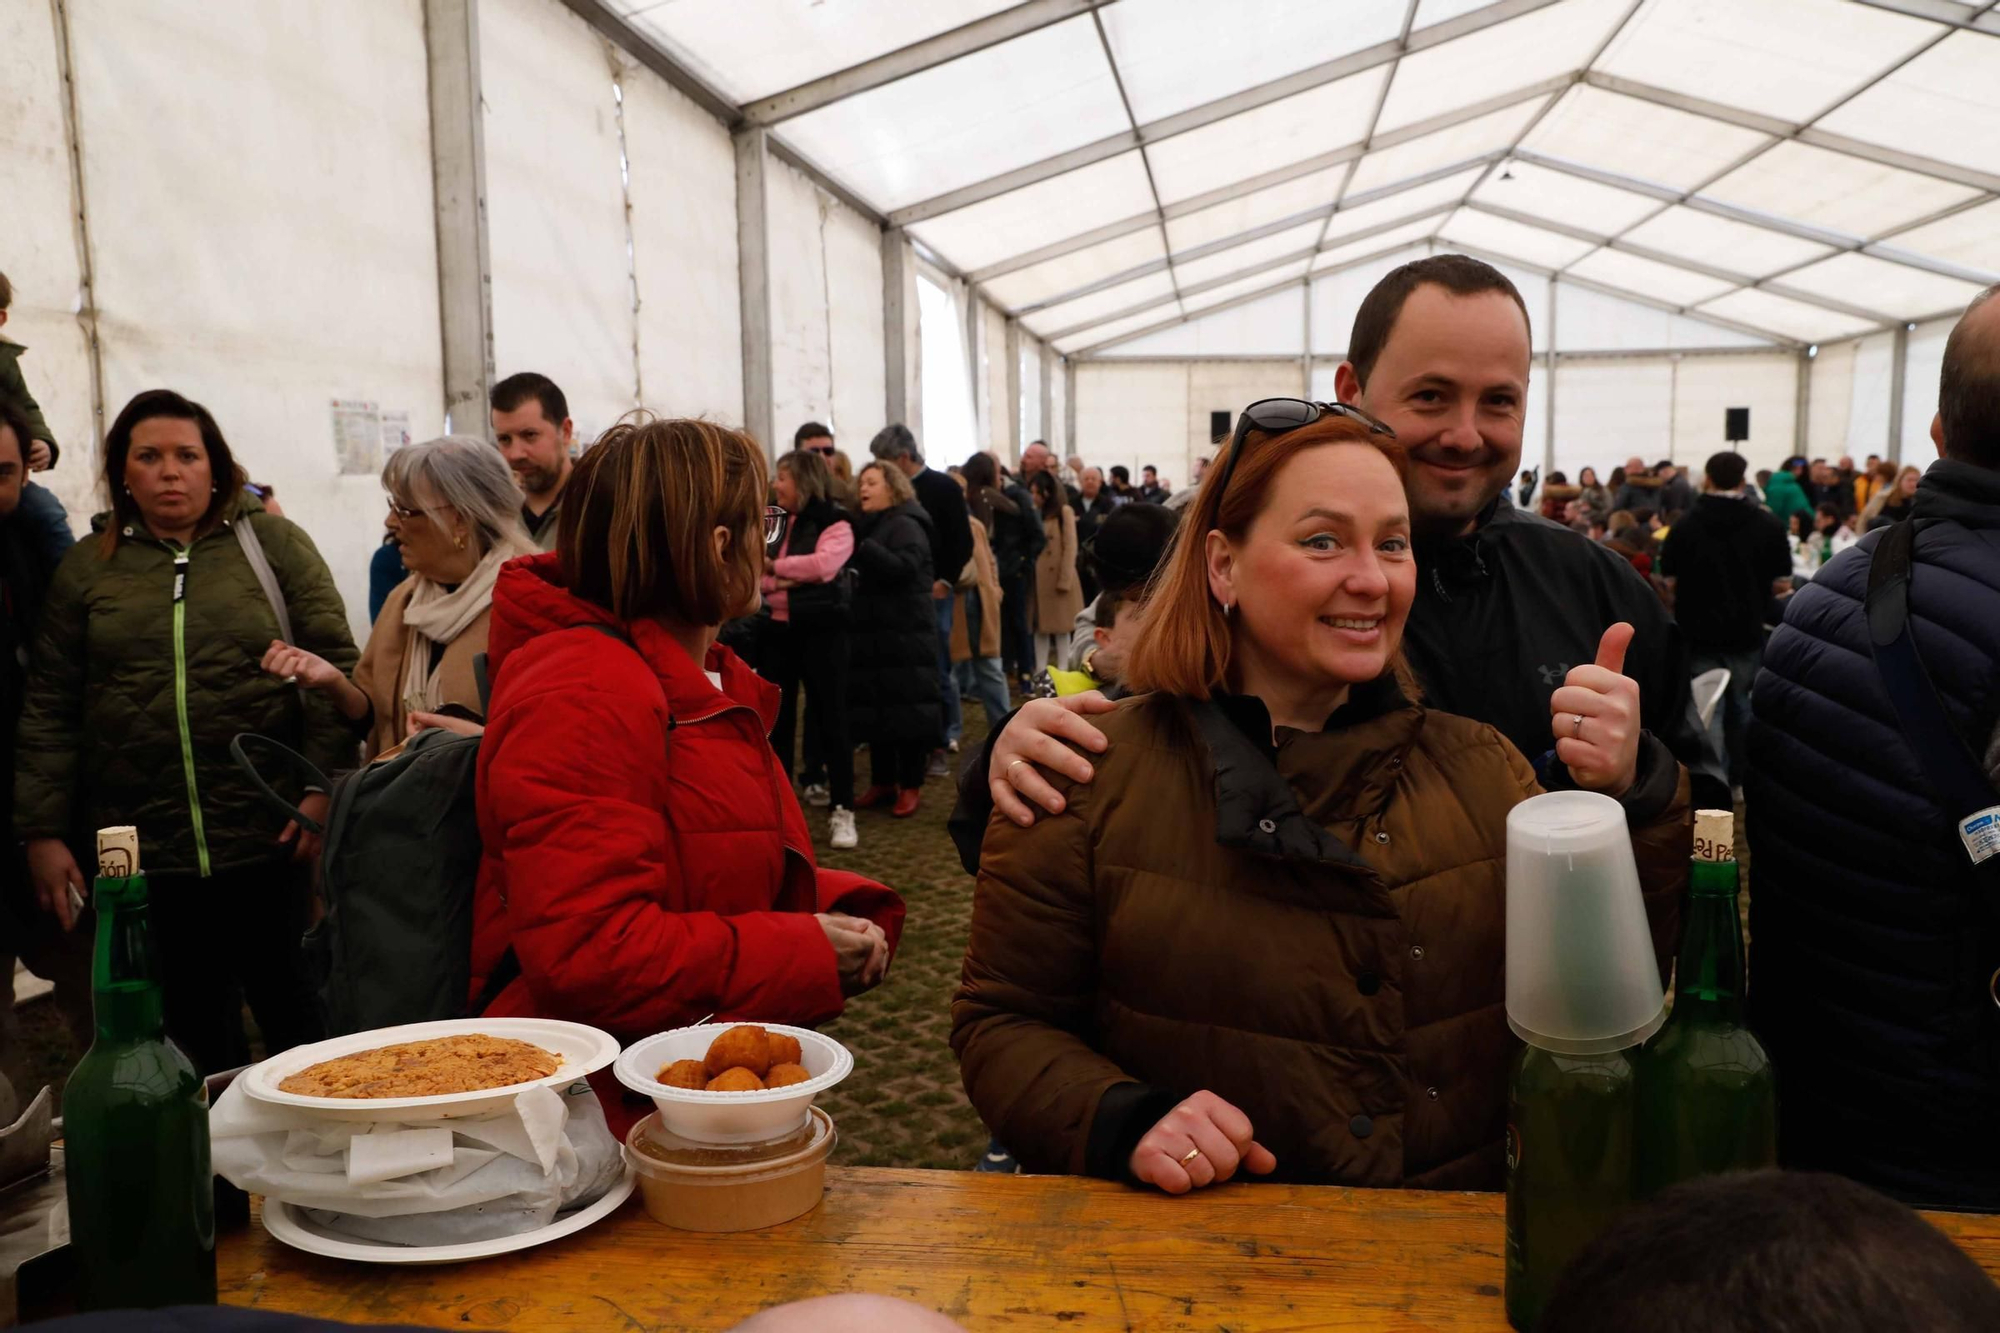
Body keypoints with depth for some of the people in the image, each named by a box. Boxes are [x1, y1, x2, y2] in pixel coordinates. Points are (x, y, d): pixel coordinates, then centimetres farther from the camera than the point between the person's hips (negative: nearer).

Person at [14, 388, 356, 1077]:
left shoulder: (273, 543, 4)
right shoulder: (86, 567, 9)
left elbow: (334, 667, -1)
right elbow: (50, 710, 8)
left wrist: (325, 788, -10)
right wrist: (43, 832, 2)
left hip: (271, 845, -2)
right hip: (142, 857, 2)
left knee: (299, 1022, 6)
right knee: (194, 1040, 12)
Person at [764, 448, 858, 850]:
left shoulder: (835, 523, -5)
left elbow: (824, 563, -23)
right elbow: (757, 574, 6)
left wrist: (774, 567, -17)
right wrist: (774, 584, -14)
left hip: (820, 631, -5)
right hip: (777, 630, 6)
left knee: (830, 718, -1)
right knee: (776, 719, 9)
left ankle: (842, 811, 5)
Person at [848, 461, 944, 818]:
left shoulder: (905, 525, -9)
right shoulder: (870, 524, 17)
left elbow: (904, 567, -26)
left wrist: (861, 545, -35)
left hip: (905, 634, -8)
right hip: (873, 631, 8)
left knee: (907, 709, -3)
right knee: (874, 708, 9)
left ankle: (911, 785, 4)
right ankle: (883, 781, 19)